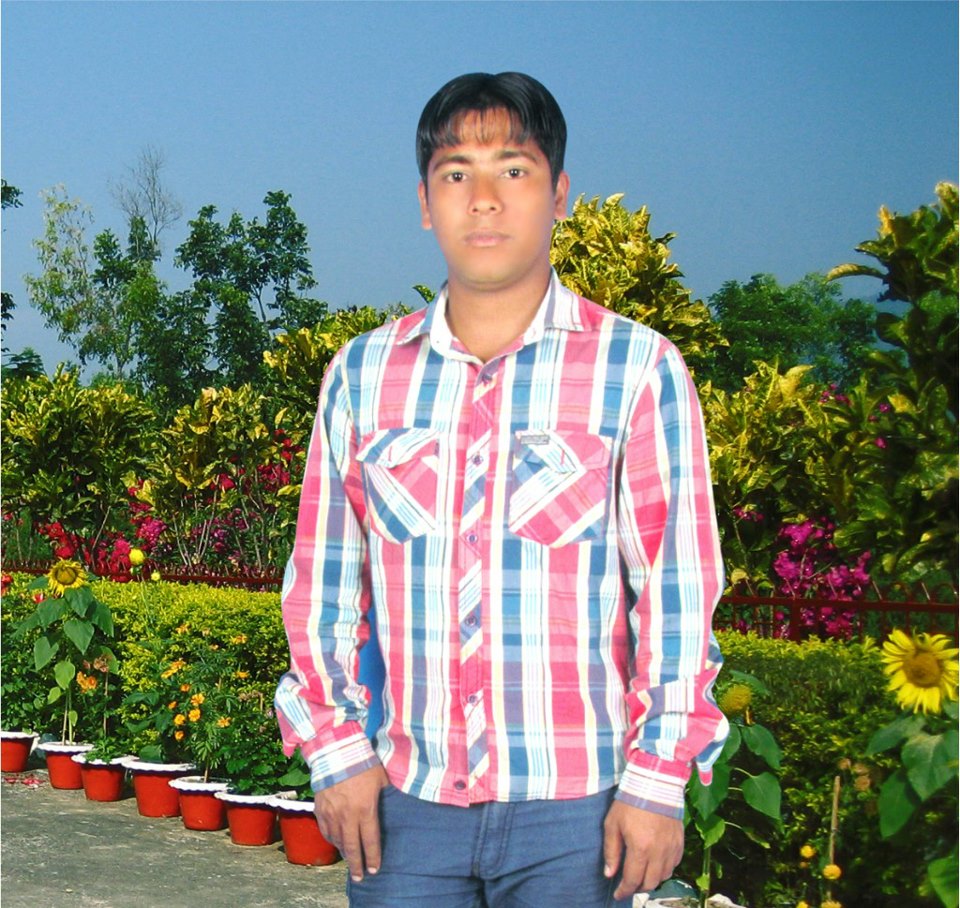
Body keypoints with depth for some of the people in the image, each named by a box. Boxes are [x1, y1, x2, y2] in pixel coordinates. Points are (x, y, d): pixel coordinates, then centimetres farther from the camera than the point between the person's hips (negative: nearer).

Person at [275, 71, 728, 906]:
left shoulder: (639, 371, -3)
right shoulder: (362, 374, 6)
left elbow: (677, 592, -4)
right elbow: (323, 579, 10)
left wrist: (658, 780, -6)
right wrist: (335, 746, 4)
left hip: (574, 806, -2)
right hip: (408, 799, 3)